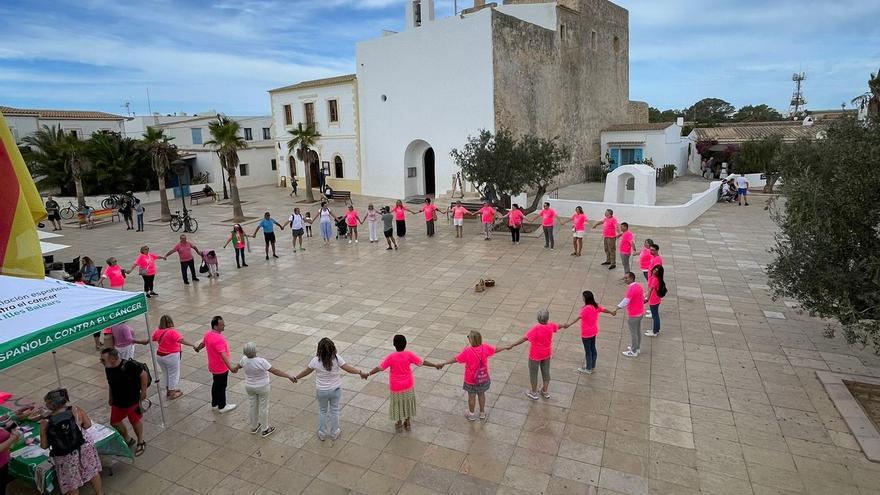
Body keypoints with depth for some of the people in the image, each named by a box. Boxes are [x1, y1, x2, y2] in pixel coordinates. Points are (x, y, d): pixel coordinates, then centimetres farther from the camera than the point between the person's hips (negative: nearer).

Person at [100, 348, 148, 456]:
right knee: (114, 422, 14)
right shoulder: (108, 369, -4)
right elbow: (111, 384, 12)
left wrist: (143, 391, -16)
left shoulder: (129, 366, -27)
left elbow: (143, 374, -19)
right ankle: (127, 440, 40)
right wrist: (111, 397, 16)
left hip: (132, 400, -7)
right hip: (117, 402, 7)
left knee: (135, 421, 9)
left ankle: (141, 442, 33)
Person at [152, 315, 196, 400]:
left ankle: (169, 390, 37)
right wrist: (192, 345, -35)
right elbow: (182, 340, -34)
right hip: (171, 357, -6)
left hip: (159, 356, 7)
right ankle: (172, 394, 18)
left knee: (165, 374, 23)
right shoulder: (172, 332, -22)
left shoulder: (157, 331, -2)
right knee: (173, 374, 9)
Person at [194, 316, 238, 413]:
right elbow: (223, 355, -43)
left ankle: (215, 403, 40)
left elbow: (202, 343, 18)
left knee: (216, 384, 24)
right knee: (221, 386, 9)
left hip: (213, 366, 9)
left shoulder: (208, 334, -4)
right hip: (221, 368, -9)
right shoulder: (218, 339, -33)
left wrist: (197, 348, 42)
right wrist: (231, 367, -53)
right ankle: (222, 407, 25)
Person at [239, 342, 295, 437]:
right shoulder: (261, 361, -32)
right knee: (263, 408, 11)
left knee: (253, 406, 22)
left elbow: (239, 366, 9)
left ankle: (253, 427, 39)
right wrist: (289, 376, -27)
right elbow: (275, 371, -32)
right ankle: (264, 430, 25)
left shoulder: (244, 359, -16)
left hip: (249, 387, 5)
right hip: (262, 388, -5)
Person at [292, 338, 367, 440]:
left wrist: (296, 378, 12)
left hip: (321, 391, 0)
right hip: (335, 389, 0)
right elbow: (348, 368, -17)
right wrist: (360, 372, -5)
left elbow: (306, 371, -6)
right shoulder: (336, 358, -22)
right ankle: (334, 433, 35)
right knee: (334, 410, 20)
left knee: (322, 411, 22)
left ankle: (322, 434, 36)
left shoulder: (316, 361, -21)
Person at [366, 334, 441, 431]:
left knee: (397, 404, 18)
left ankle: (399, 424, 32)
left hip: (396, 386, -2)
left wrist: (368, 374, -11)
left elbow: (379, 368, -19)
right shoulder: (409, 355, -16)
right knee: (407, 403, 21)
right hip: (408, 385, 2)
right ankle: (407, 423, 33)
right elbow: (422, 362, -10)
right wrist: (435, 365, 1)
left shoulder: (391, 357, -21)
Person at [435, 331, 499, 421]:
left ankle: (471, 415, 37)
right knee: (481, 394, 23)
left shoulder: (467, 351, -29)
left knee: (472, 396, 18)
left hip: (471, 379, -3)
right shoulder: (485, 348, -17)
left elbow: (456, 359, -22)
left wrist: (443, 363, -11)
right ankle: (482, 414, 40)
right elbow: (495, 350, 1)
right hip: (483, 377, 3)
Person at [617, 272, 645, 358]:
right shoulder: (638, 286, 4)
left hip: (633, 315, -10)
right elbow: (642, 297, 17)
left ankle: (634, 352, 16)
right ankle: (637, 347, 37)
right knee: (638, 331, 22)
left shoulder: (631, 288, -27)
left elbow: (626, 301, -38)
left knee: (633, 333, 4)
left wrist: (617, 308, -44)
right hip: (640, 313, 10)